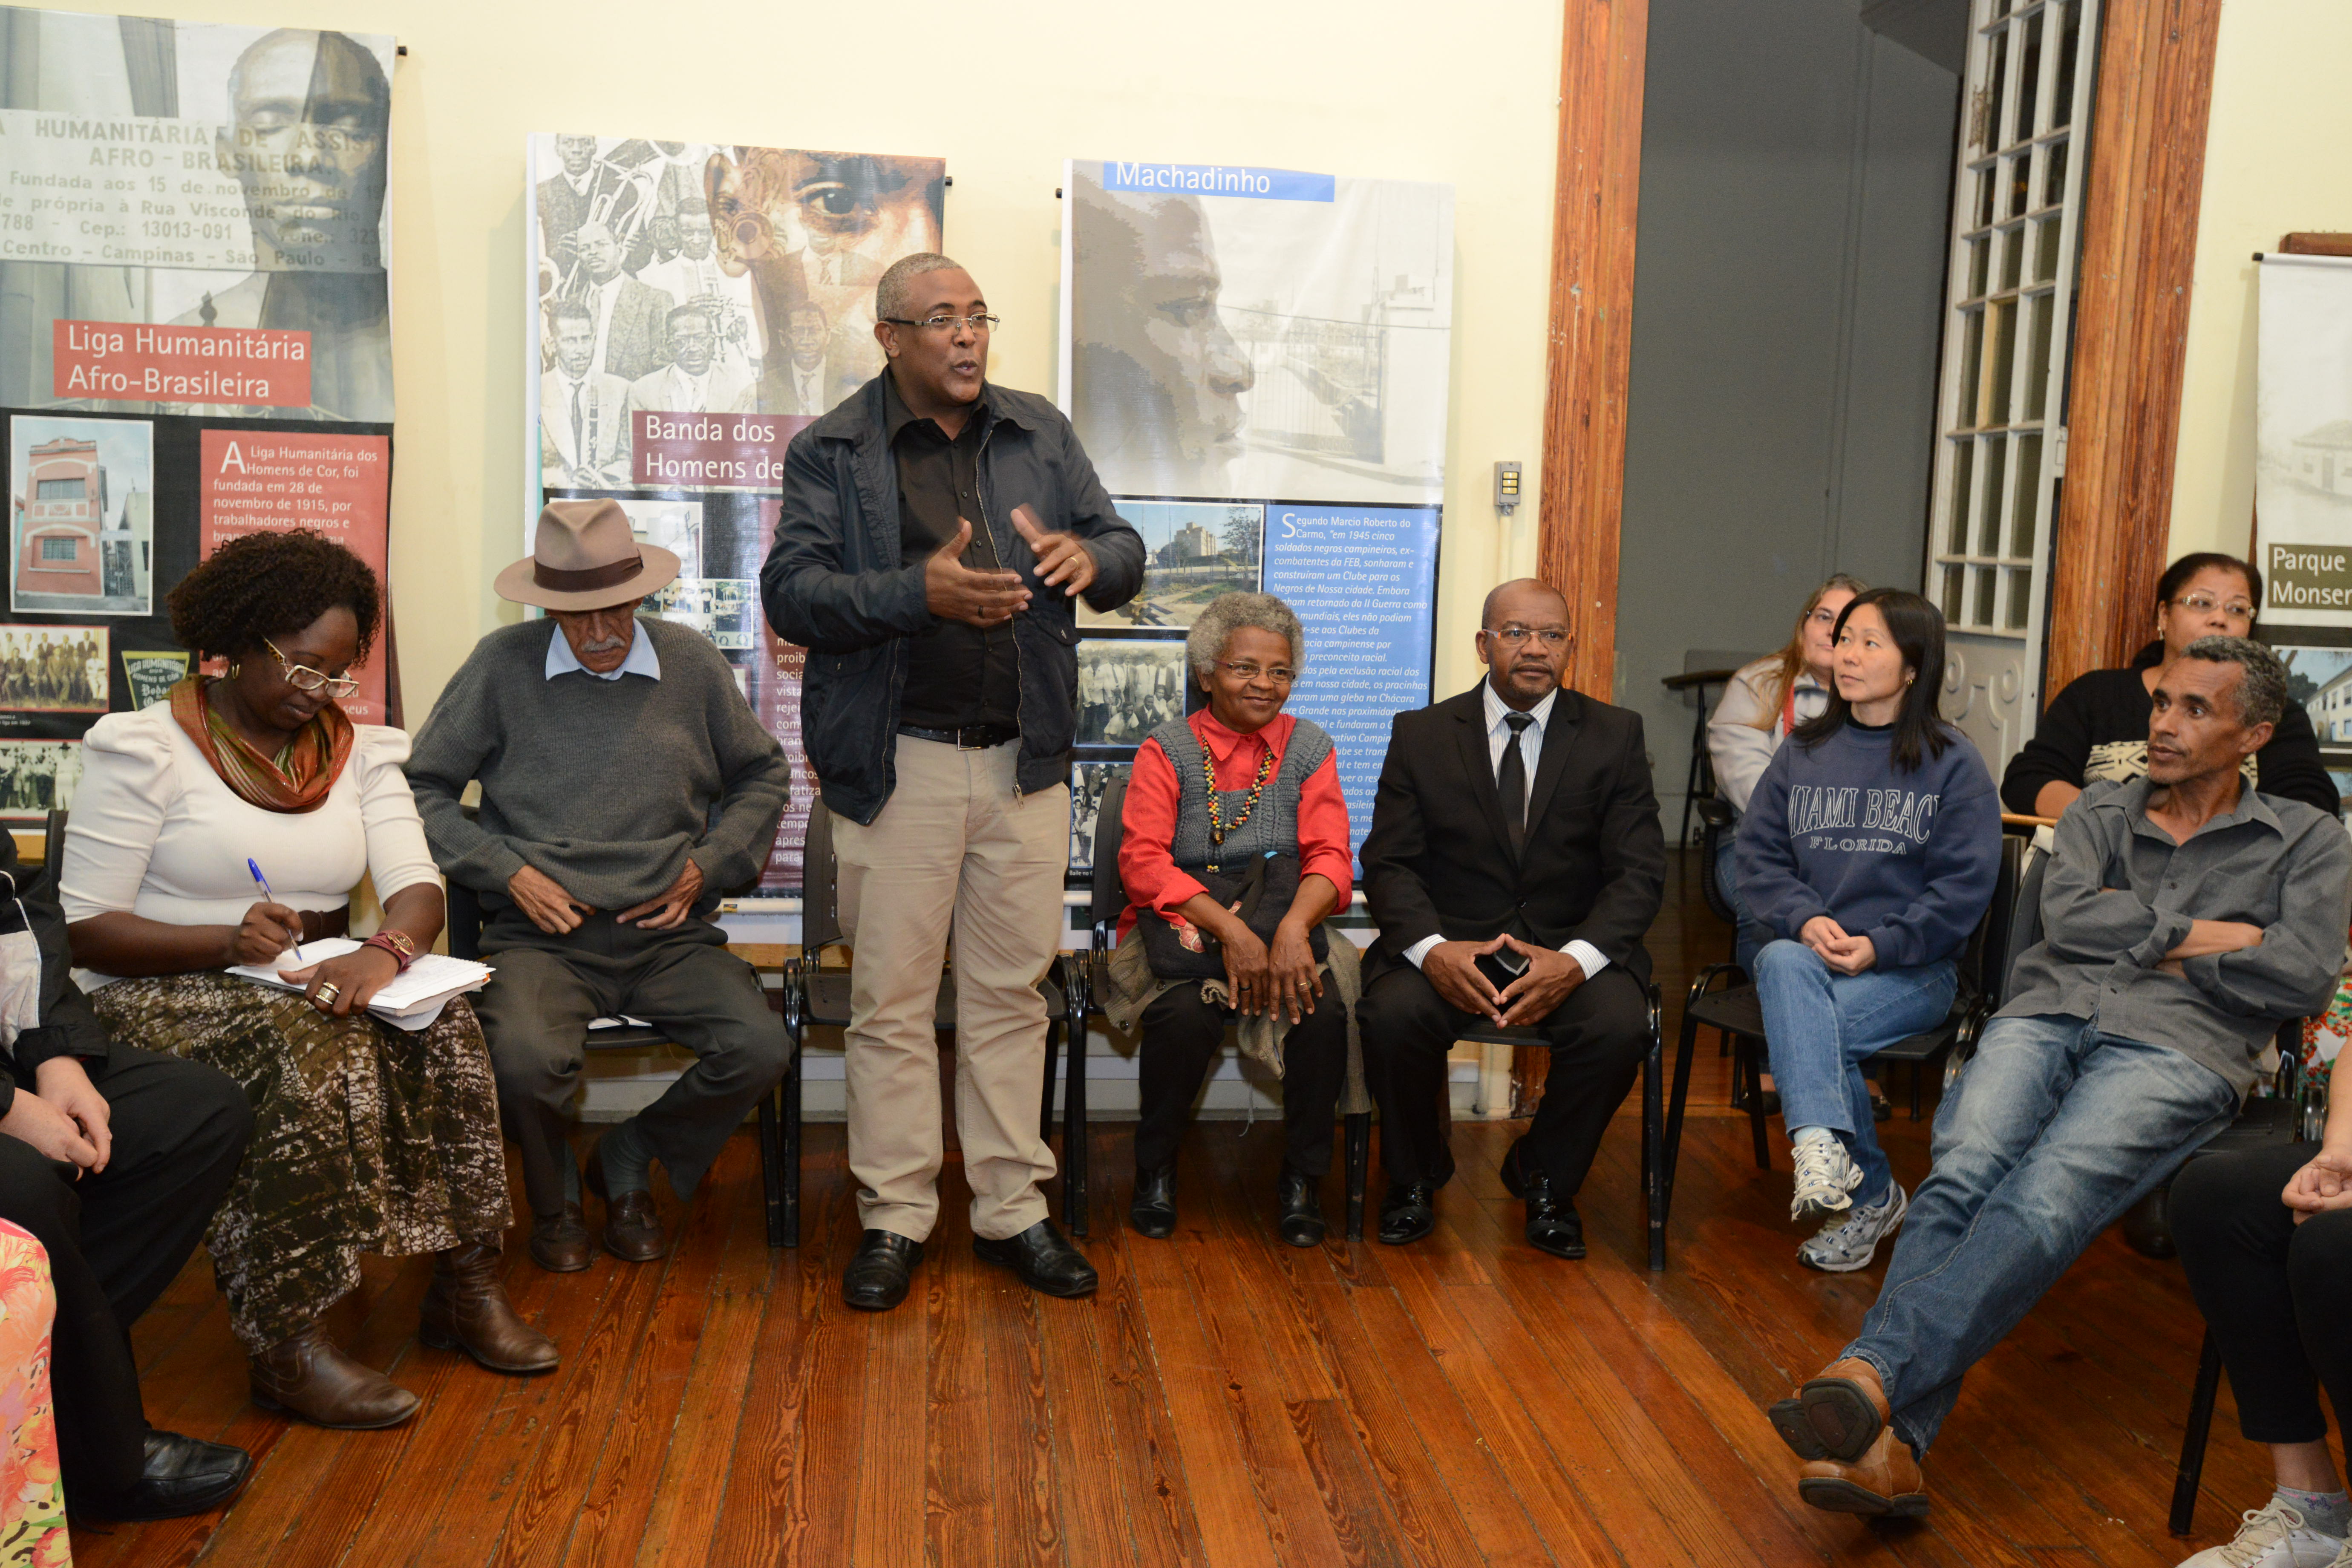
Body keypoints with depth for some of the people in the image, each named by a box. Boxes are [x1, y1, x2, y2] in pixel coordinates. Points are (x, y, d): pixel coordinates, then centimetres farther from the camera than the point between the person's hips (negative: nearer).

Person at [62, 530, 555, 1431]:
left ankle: (464, 1289, -15)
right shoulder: (145, 750, -4)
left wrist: (386, 951, -27)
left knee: (445, 1027, -24)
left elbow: (417, 886, -3)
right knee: (307, 1054, -35)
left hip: (316, 987, 5)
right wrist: (228, 941, -26)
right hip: (168, 1000, -4)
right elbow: (83, 929, -9)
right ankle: (287, 1346, -30)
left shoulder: (359, 752, 11)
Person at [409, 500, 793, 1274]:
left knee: (762, 1050, -22)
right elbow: (422, 788, 7)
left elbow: (763, 775, 20)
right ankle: (553, 1191, 7)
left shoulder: (692, 663, 6)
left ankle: (629, 1160, 10)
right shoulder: (504, 664, 1)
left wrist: (709, 864, 5)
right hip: (541, 938, -2)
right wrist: (509, 870, -5)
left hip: (668, 935, 2)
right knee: (526, 1061, -31)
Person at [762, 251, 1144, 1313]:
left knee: (1012, 994, 10)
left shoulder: (1040, 433, 11)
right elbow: (789, 592, -9)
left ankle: (1012, 1209, 22)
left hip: (1025, 761, 3)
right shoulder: (831, 452, 1)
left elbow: (1124, 549, 11)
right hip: (899, 765, -3)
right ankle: (894, 1218, 18)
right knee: (891, 1001, 4)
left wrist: (1090, 558, -13)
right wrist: (920, 591, -23)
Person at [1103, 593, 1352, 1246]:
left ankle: (1301, 1178, -4)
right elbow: (1143, 861, -9)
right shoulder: (1166, 750, 3)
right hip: (1182, 923, -2)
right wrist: (1229, 928, -23)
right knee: (1187, 1012, -32)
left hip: (1283, 916, 2)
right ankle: (1155, 1169, -4)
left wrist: (1292, 926, -22)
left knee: (1323, 1010, -28)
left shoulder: (1310, 749, 10)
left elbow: (1330, 857, 0)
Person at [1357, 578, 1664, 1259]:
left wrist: (1576, 959, -21)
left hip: (1571, 947, 1)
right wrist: (1432, 949, -22)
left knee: (1620, 1026, -29)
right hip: (1450, 941, 0)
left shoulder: (1615, 736, 4)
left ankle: (1545, 1181, 2)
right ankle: (1414, 1178, 2)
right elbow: (1388, 863, -1)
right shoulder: (1420, 735, 5)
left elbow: (1640, 871, -2)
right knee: (1392, 1017, -29)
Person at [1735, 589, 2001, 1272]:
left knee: (1801, 1027, -31)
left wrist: (1880, 946, -16)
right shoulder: (1803, 753, 15)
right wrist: (1805, 919, -11)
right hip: (1805, 950, 3)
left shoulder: (1952, 764, 4)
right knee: (1781, 962, -34)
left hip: (1911, 967, -3)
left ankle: (1867, 1198, -16)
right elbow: (1758, 853, 8)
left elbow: (1965, 884, -4)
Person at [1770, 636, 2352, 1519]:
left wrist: (2140, 938, 6)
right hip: (2047, 1016, 2)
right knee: (1960, 1180, -29)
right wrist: (2204, 935, 5)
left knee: (2044, 1201, -34)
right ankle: (1888, 1444, -41)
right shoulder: (2101, 813, 27)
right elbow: (2066, 917, 7)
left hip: (2176, 1049, -2)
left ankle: (1871, 1374, -48)